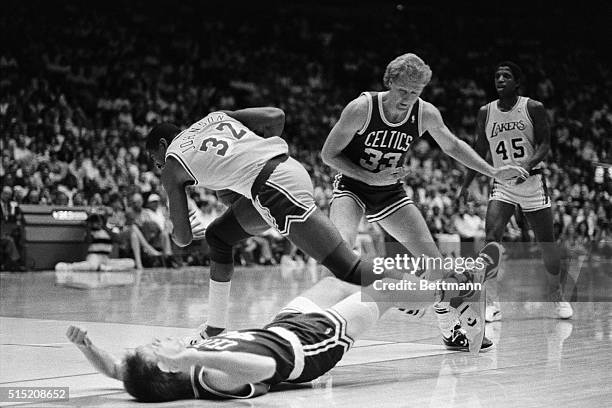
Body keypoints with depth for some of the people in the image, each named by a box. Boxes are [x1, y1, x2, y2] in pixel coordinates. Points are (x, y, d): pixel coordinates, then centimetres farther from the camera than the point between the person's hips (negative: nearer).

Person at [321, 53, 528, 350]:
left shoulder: (426, 114, -13)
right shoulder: (362, 108, -24)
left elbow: (452, 146, 6)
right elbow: (328, 154, -16)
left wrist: (494, 173, 2)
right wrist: (370, 177, -25)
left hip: (391, 192, 4)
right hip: (352, 186, -4)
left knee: (432, 257, -2)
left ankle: (451, 331, 14)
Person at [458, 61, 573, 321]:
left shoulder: (534, 108, -5)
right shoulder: (485, 113, 4)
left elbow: (545, 144, -8)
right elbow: (480, 152, 12)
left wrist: (528, 164, -27)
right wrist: (465, 185, 9)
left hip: (532, 181, -1)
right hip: (502, 184, 2)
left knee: (547, 242, 5)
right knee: (491, 238, -18)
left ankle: (557, 295, 27)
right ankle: (492, 303, -13)